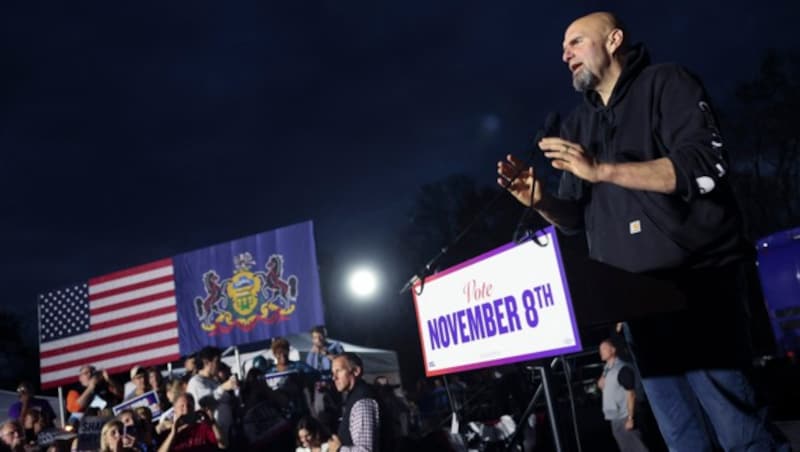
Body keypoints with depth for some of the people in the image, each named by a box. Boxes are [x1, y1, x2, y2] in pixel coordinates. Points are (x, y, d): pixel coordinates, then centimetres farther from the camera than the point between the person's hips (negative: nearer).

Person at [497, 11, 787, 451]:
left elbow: (706, 167, -15)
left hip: (698, 281, -6)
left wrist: (602, 170, -20)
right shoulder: (577, 125, 19)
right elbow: (578, 217, 19)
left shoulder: (665, 83, 1)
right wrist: (537, 199, -3)